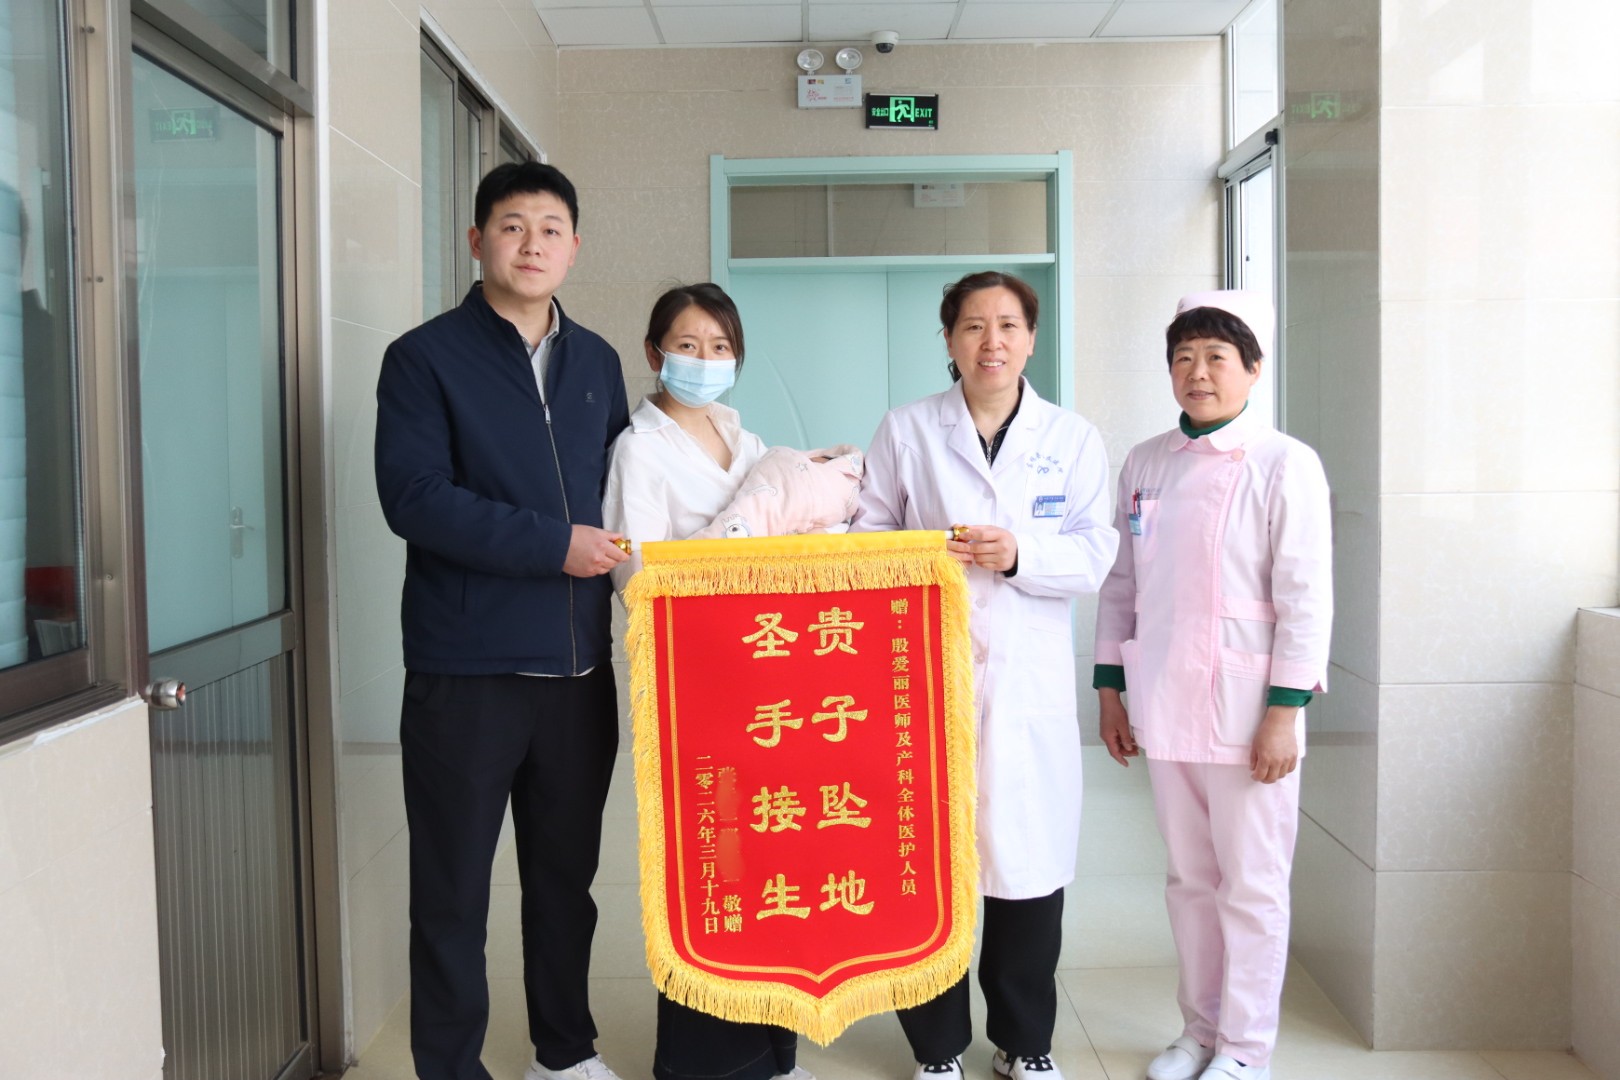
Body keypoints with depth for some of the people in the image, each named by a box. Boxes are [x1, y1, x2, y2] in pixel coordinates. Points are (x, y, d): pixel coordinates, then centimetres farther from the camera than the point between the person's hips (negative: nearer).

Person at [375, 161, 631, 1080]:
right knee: (454, 888, 6)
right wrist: (552, 544, -17)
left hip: (579, 665, 5)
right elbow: (413, 495, -14)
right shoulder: (427, 357, -3)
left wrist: (618, 550, 1)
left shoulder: (597, 361, 13)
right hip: (466, 668, -4)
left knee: (567, 872, 16)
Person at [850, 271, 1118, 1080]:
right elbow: (865, 534, 6)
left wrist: (1020, 555, -14)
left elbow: (1095, 555, 2)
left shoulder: (1073, 439, 8)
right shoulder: (905, 430, 6)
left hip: (1028, 679, 1)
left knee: (1031, 861, 4)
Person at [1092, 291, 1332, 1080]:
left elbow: (1306, 598, -10)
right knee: (1189, 878, 15)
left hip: (1245, 704, -4)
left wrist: (1283, 713, -13)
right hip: (1163, 702, 5)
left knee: (1251, 885, 5)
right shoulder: (1145, 464, 8)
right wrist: (1109, 689, 9)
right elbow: (1120, 583, 11)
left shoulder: (1284, 464, -7)